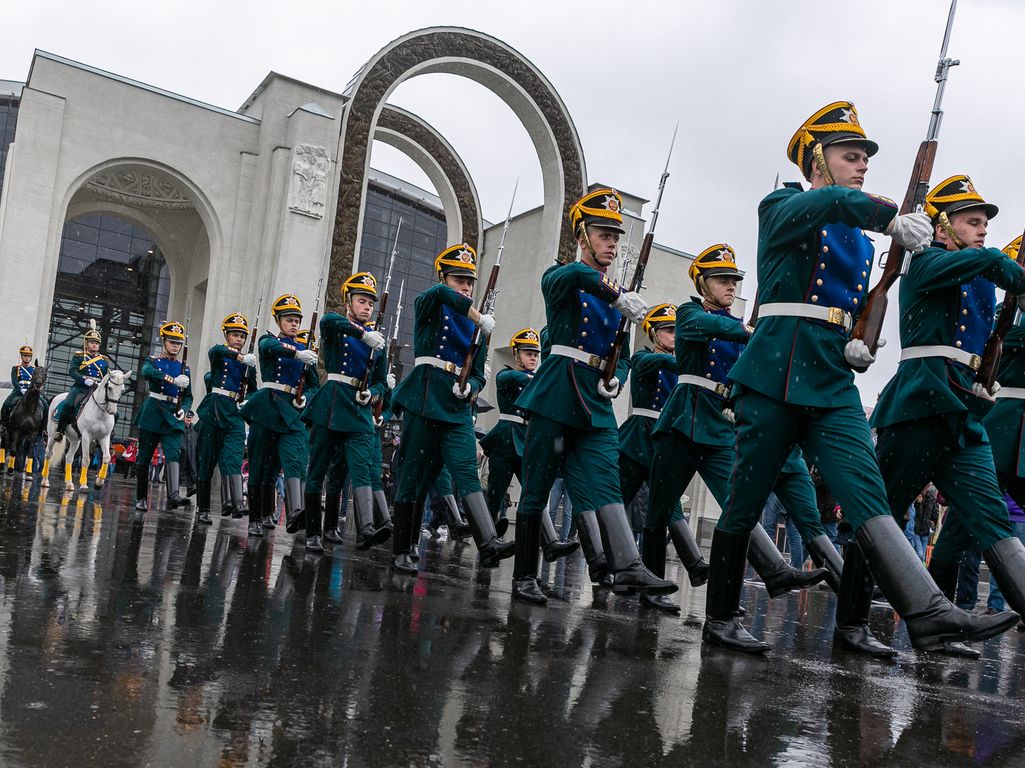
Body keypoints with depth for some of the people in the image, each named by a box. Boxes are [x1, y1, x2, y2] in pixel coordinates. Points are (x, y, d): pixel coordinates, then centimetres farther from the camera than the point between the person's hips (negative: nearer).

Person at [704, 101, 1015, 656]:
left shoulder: (860, 241, 22)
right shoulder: (780, 207, 2)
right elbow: (832, 202, -22)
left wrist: (855, 347, 8)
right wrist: (894, 219, -33)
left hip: (834, 383, 6)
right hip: (775, 375, -6)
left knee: (867, 494, -9)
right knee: (746, 502, 0)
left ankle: (928, 614, -11)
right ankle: (720, 618, 13)